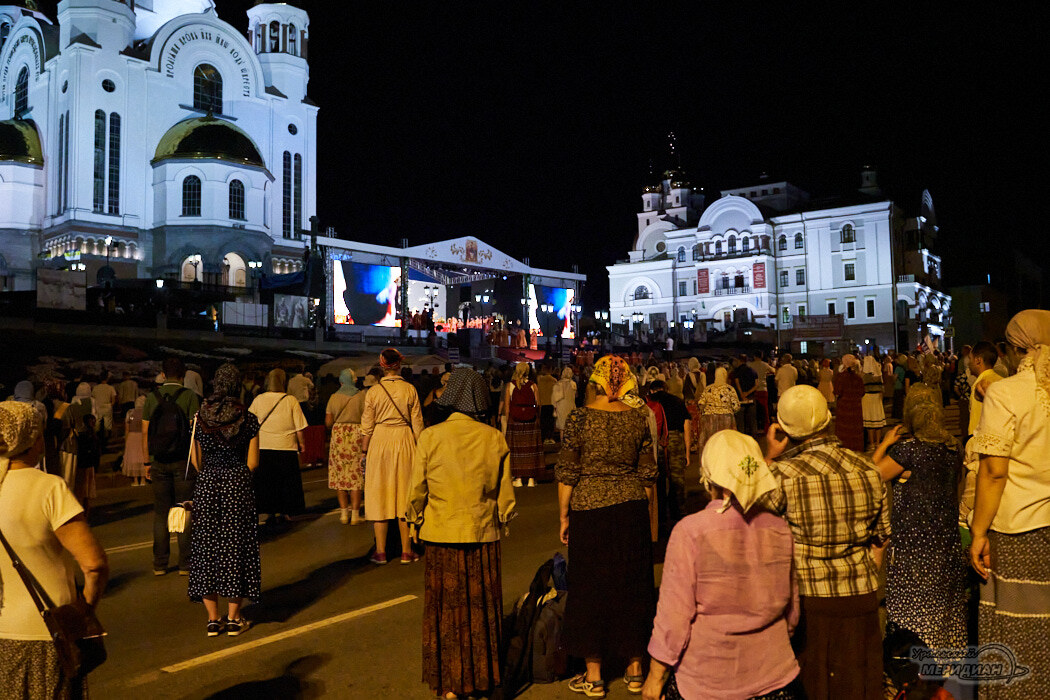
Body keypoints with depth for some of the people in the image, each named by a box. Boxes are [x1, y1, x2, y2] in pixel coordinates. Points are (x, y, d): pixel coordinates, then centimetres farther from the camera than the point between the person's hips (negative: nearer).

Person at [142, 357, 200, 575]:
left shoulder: (151, 397, 2)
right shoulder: (190, 397, -6)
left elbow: (145, 433, 4)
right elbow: (195, 431, -9)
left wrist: (147, 462, 11)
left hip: (159, 463, 3)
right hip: (184, 461, -2)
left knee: (161, 513, 10)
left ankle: (159, 565, 14)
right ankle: (185, 563, 9)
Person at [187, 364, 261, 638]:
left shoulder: (200, 418, 1)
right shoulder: (248, 419, -6)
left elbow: (197, 463, 5)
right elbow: (252, 463, -5)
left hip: (207, 484, 2)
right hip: (237, 485, -2)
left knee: (206, 546, 10)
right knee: (235, 546, 7)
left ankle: (213, 619, 15)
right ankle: (233, 618, 12)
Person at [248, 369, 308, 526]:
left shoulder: (258, 399, -2)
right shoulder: (291, 401, -7)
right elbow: (299, 428, -5)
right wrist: (302, 444, 9)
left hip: (263, 448, 1)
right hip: (286, 448, -1)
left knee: (265, 482, 11)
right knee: (287, 482, 12)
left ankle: (270, 513, 12)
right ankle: (284, 512, 17)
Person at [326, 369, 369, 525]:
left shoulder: (334, 397, 4)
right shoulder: (362, 395, -1)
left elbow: (328, 423, 5)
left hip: (338, 436, 1)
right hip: (357, 436, -1)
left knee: (340, 474, 8)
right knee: (357, 475, 2)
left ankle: (344, 513, 9)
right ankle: (355, 514, 2)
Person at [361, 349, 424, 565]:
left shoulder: (373, 392, -2)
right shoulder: (410, 390, -2)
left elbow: (367, 427, 1)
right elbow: (417, 423, 0)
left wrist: (365, 452, 10)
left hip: (379, 441, 0)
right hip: (404, 441, 0)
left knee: (379, 493, 7)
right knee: (404, 494, 7)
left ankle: (381, 551, 11)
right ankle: (406, 551, 11)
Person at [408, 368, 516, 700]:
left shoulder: (430, 437, -10)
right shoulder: (494, 438, -6)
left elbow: (417, 491, -5)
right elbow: (505, 492, 0)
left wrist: (416, 518, 14)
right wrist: (503, 518, 18)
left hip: (442, 536, -1)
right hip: (483, 535, 1)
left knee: (447, 608, 11)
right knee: (482, 608, 14)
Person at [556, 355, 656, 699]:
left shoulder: (580, 418, -9)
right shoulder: (638, 417, 0)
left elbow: (567, 473, -7)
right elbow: (648, 473, 5)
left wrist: (564, 517, 2)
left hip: (590, 510, -3)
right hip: (633, 511, 3)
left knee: (591, 588, 7)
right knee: (632, 586, 14)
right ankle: (635, 670, 26)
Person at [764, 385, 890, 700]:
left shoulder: (784, 474, -18)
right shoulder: (869, 470, -1)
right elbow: (880, 539, 9)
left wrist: (769, 458, 0)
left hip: (807, 603, -4)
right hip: (861, 601, 4)